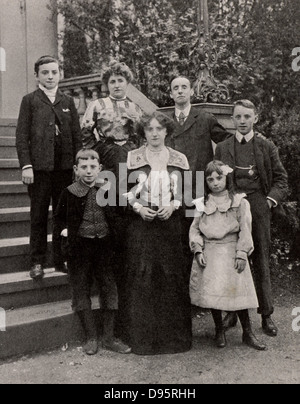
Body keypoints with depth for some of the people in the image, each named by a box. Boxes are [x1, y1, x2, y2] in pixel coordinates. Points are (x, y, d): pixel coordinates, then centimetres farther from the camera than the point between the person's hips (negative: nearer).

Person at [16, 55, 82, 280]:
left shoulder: (68, 102, 13)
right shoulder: (30, 101, 5)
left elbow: (77, 135, 11)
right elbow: (22, 136, -1)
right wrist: (26, 166, -9)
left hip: (65, 167, 3)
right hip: (39, 168, -2)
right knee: (39, 217, 4)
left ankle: (61, 260, 18)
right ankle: (37, 262, 13)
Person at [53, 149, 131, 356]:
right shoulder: (70, 193, -3)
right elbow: (59, 217, 10)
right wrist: (64, 229, -4)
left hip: (104, 245, 2)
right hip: (80, 246, -1)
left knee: (110, 290, 4)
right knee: (81, 291, 4)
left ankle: (109, 337, 17)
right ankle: (91, 337, 17)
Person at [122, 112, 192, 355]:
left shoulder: (179, 159, 9)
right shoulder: (132, 158, 4)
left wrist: (173, 205, -8)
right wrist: (138, 207, -11)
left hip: (170, 224, 2)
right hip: (141, 225, -1)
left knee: (172, 278, 2)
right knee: (142, 279, -2)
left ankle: (174, 336, 16)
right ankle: (143, 338, 9)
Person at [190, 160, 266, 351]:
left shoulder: (240, 202, 0)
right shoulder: (202, 204, 7)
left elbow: (245, 230, -2)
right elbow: (195, 229, 7)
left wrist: (241, 253, -9)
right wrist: (198, 250, -5)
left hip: (231, 253, -2)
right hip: (209, 255, 2)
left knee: (238, 291, -3)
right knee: (211, 292, 2)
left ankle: (248, 333, 12)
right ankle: (219, 330, 21)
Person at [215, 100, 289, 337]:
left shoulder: (267, 147, 9)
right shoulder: (222, 148, 10)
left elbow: (281, 178, 8)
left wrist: (271, 199, -5)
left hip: (259, 207, 0)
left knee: (261, 261, 4)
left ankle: (267, 315, 13)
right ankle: (231, 313, 14)